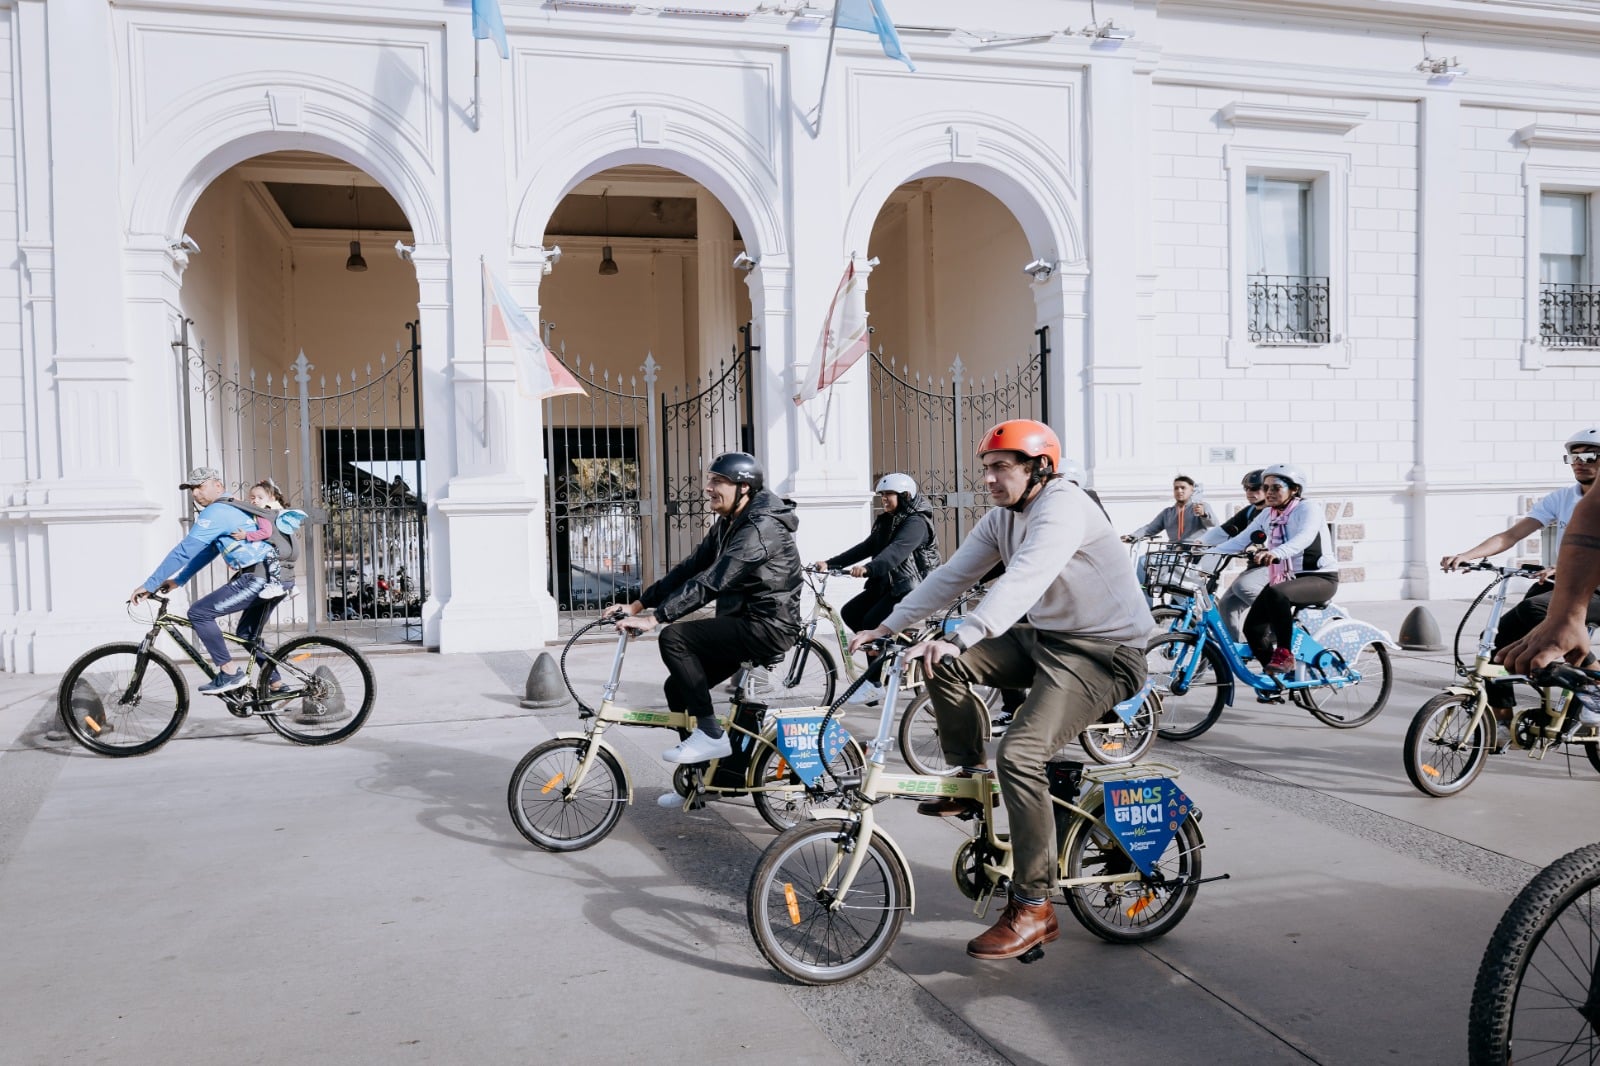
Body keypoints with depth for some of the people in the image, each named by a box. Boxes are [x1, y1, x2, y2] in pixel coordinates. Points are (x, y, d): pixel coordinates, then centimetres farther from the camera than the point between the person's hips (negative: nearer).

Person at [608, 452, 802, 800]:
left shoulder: (761, 527, -20)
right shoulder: (727, 524, 12)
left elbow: (711, 581, -28)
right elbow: (689, 569, 11)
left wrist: (654, 618, -30)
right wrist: (638, 604, 3)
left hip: (768, 626, -10)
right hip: (744, 623, 10)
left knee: (674, 637, -22)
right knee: (678, 686, 6)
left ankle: (711, 734, -12)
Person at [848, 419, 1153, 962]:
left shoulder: (1064, 509, -21)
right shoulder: (1002, 517, 7)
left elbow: (1022, 581, -37)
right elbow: (951, 575, 4)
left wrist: (959, 637, -49)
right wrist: (887, 627, -4)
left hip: (1102, 652, -9)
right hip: (1041, 637, 9)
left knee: (1020, 754, -24)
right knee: (944, 665, -7)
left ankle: (1033, 909, -13)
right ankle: (970, 778, 12)